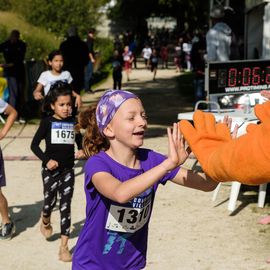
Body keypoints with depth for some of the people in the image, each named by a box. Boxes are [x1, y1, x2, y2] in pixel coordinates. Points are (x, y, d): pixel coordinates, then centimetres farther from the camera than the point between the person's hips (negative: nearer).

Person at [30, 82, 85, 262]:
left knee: (65, 207, 1)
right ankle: (45, 221, 38)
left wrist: (81, 151, -2)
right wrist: (46, 160, -16)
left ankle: (64, 247, 5)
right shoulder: (48, 122, -6)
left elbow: (80, 141, 20)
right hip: (51, 169, -2)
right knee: (50, 202, -1)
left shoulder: (73, 122, 4)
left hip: (68, 170, 2)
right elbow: (34, 145, -4)